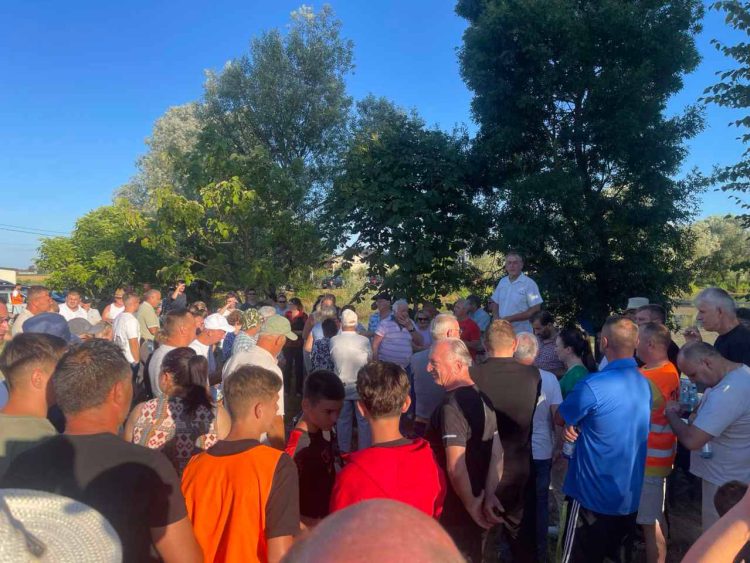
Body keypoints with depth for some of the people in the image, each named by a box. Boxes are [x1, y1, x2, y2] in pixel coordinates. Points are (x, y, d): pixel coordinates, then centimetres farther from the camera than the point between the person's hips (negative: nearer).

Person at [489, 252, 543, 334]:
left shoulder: (529, 283, -8)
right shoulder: (502, 282, 10)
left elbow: (535, 310, -12)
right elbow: (494, 303, 17)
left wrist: (510, 318, -16)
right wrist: (496, 317, -4)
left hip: (521, 333, -5)